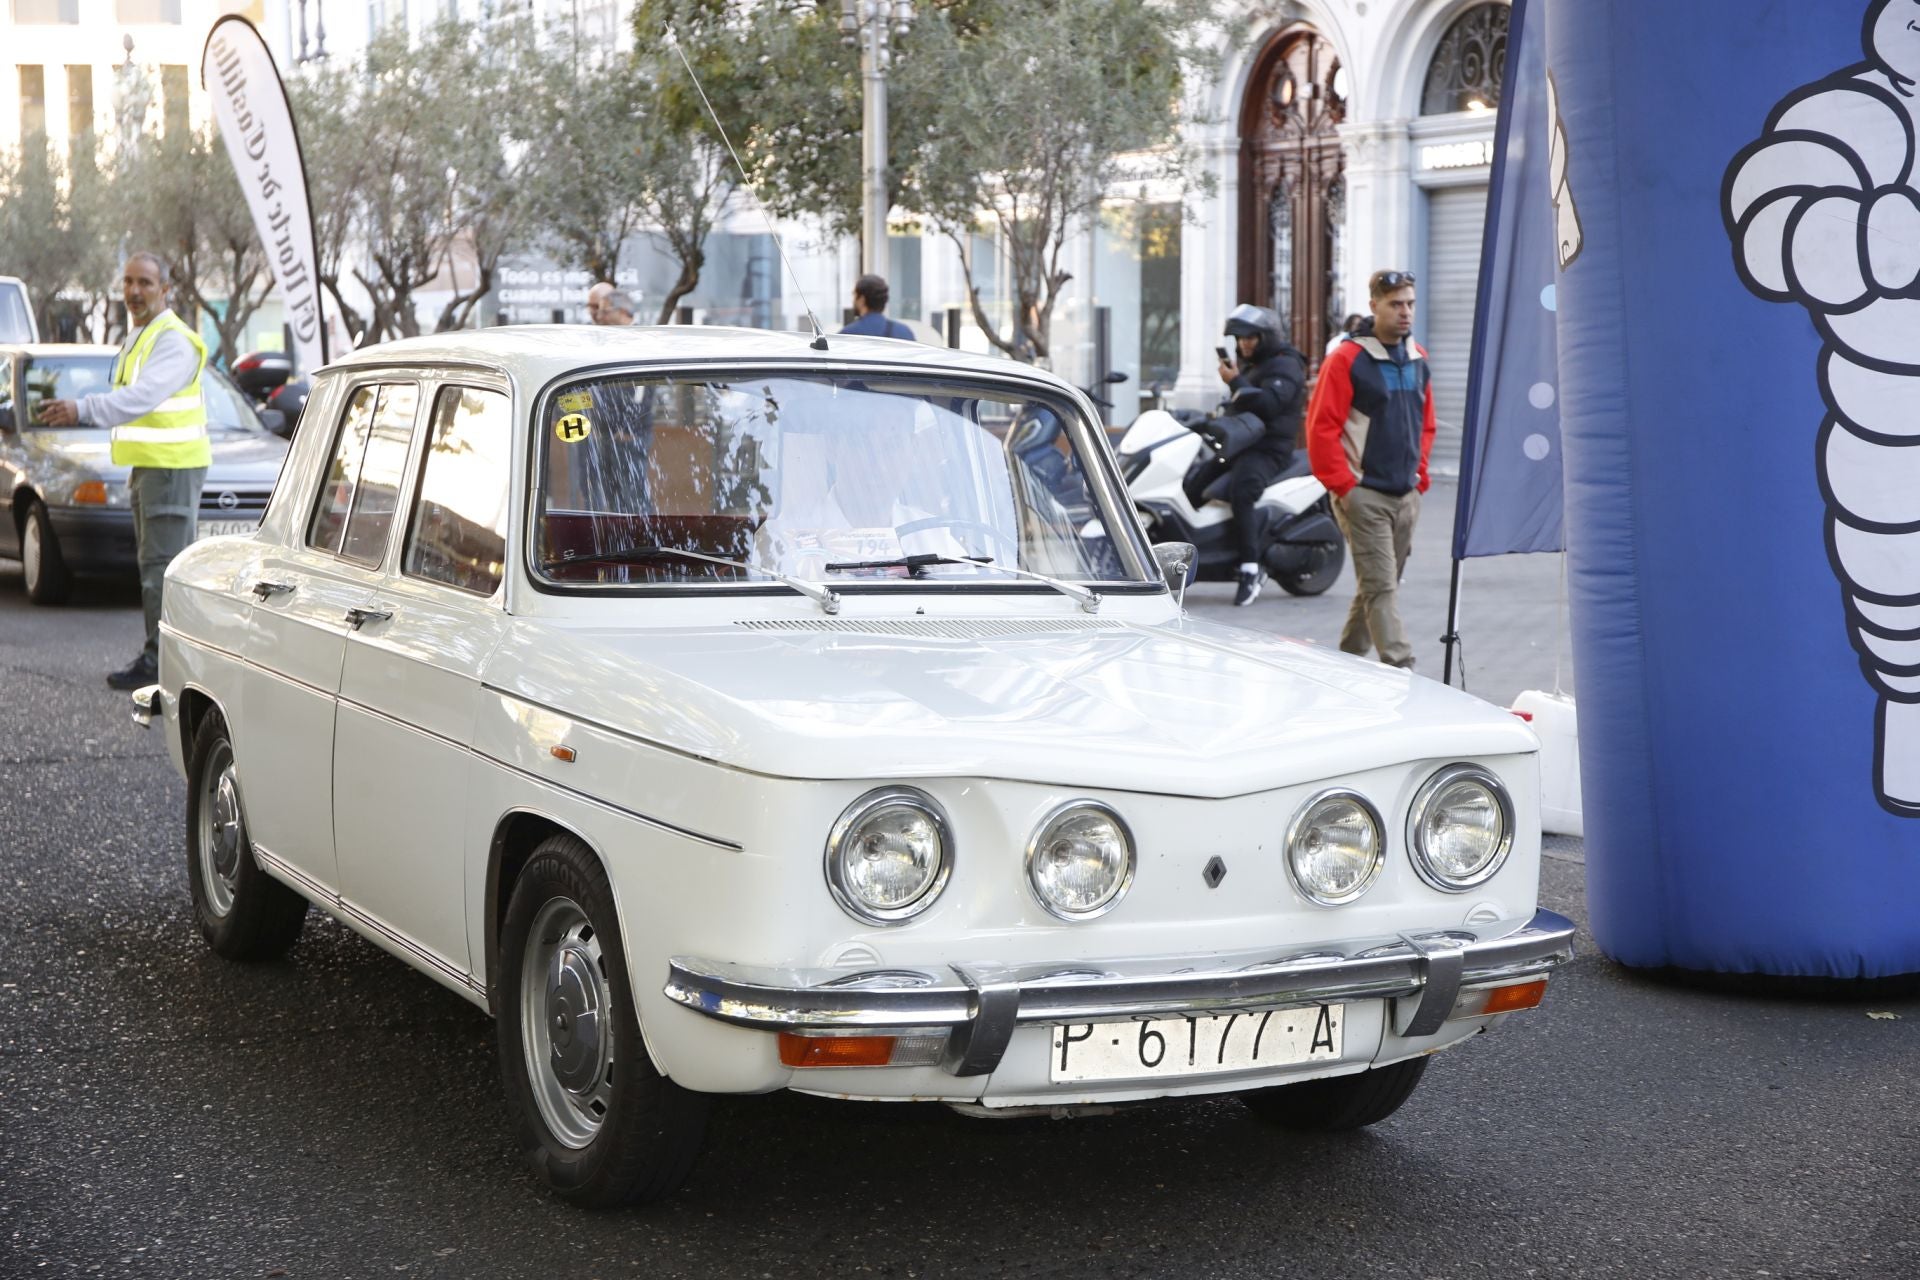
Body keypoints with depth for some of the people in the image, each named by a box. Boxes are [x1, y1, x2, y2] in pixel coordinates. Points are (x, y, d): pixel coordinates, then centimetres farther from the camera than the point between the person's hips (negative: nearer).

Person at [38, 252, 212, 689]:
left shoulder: (173, 340, -16)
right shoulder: (137, 336, 18)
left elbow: (143, 396, -30)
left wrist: (83, 410, -40)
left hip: (172, 467, -10)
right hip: (147, 465, 10)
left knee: (162, 564, -11)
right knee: (153, 561, 13)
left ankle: (160, 660, -12)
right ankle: (164, 654, 20)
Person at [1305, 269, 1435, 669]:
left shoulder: (1418, 359, 12)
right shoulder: (1347, 359, -9)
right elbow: (1321, 427, -11)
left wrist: (1420, 475, 12)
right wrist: (1343, 485, -13)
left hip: (1406, 496, 7)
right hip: (1364, 495, -7)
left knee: (1379, 586, 13)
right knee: (1381, 586, -11)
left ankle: (1348, 656, 26)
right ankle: (1400, 669, -16)